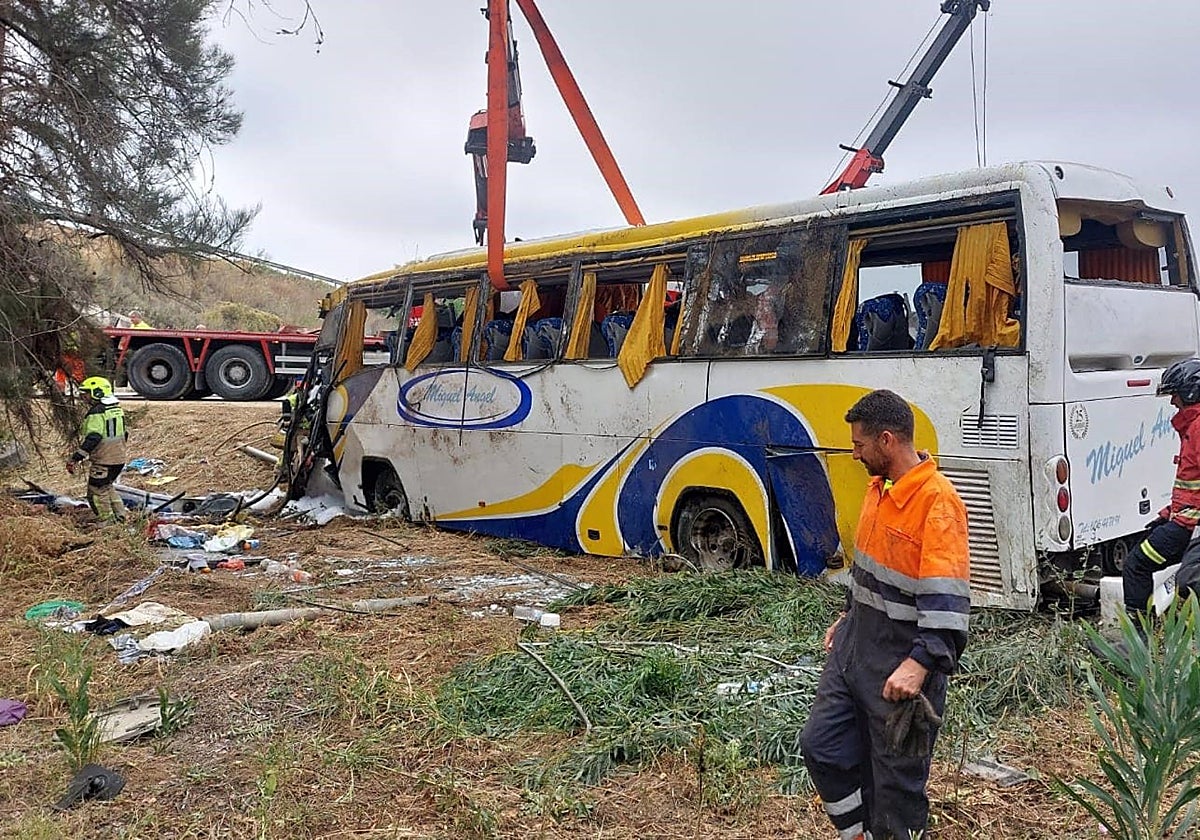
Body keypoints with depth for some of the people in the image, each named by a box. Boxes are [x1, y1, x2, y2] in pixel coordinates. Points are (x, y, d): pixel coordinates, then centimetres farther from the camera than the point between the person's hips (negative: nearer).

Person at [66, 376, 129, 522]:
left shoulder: (97, 413, -17)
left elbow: (92, 439, -26)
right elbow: (124, 434, 20)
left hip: (103, 461, -9)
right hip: (119, 459, 9)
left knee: (97, 491, 3)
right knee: (107, 487, 24)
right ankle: (120, 515, 24)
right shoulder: (117, 409, 11)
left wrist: (76, 458, -25)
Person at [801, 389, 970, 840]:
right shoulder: (880, 486, 7)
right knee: (821, 744, 13)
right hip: (854, 646, 9)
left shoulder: (937, 500, -21)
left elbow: (947, 596, -28)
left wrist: (920, 664, -35)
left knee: (896, 776, 5)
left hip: (901, 663, -9)